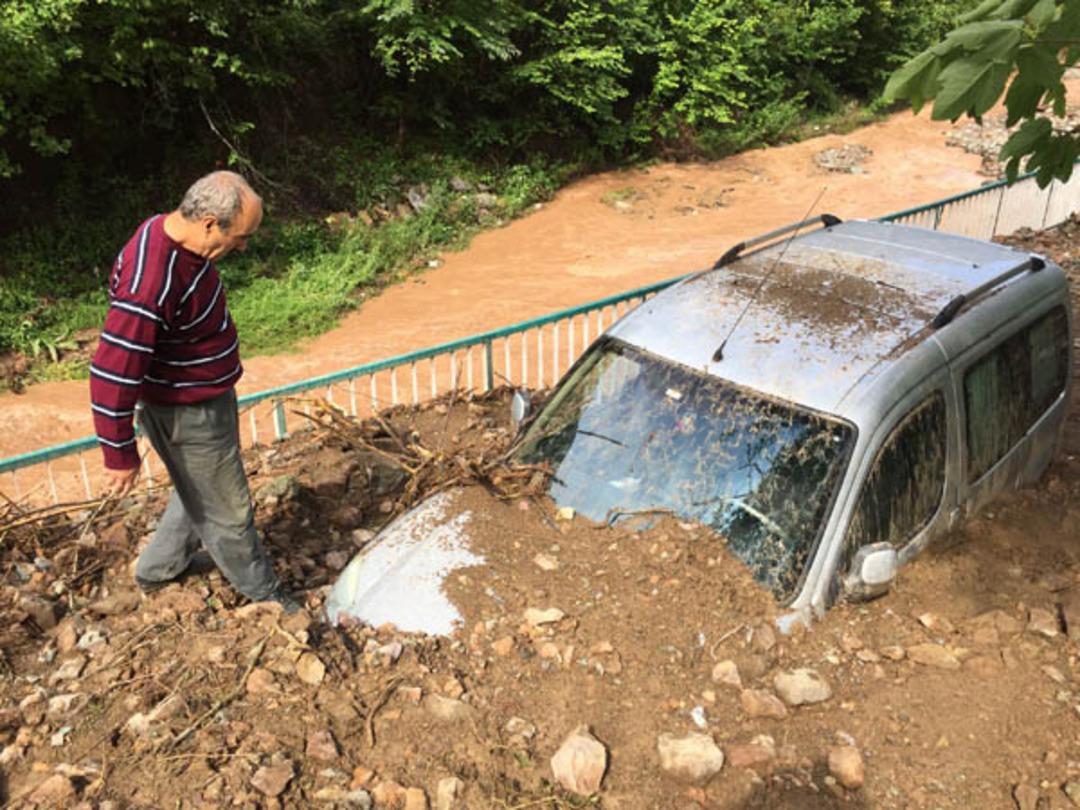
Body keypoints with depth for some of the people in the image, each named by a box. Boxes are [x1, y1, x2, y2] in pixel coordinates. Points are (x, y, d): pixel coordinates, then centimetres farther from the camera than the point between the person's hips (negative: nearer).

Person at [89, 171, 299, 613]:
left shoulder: (173, 231, -5)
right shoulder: (150, 283, -35)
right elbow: (111, 374, -31)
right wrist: (120, 454, -21)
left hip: (207, 398, 10)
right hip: (187, 416, -9)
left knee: (199, 493, 29)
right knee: (226, 511, 11)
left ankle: (156, 571, 50)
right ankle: (264, 595, 33)